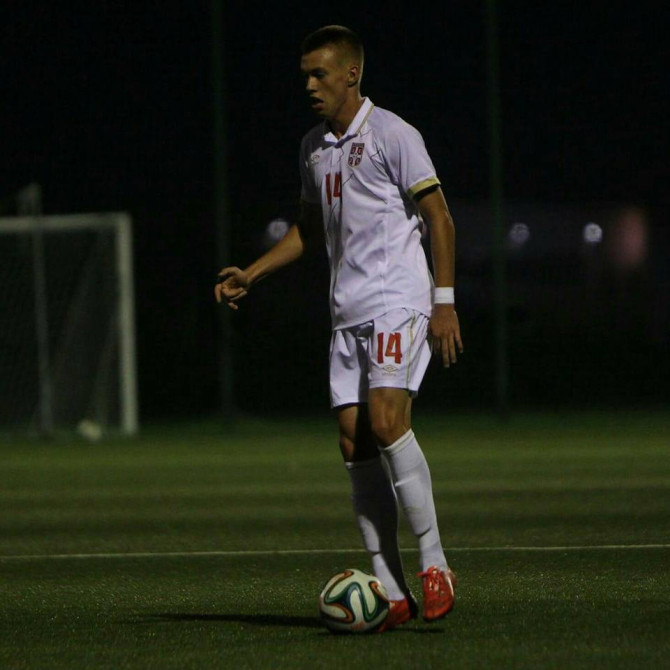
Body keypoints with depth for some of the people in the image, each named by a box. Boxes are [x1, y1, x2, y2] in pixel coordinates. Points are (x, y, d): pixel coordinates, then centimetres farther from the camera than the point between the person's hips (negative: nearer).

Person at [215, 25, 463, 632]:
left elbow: (438, 217, -5)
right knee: (354, 439, -2)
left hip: (399, 304, -7)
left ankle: (434, 565, -13)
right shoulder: (313, 147, 16)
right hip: (348, 312, 7)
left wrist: (444, 301, -11)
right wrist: (251, 275, 18)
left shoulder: (391, 134, -5)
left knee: (387, 421, -22)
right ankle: (391, 592, 0)